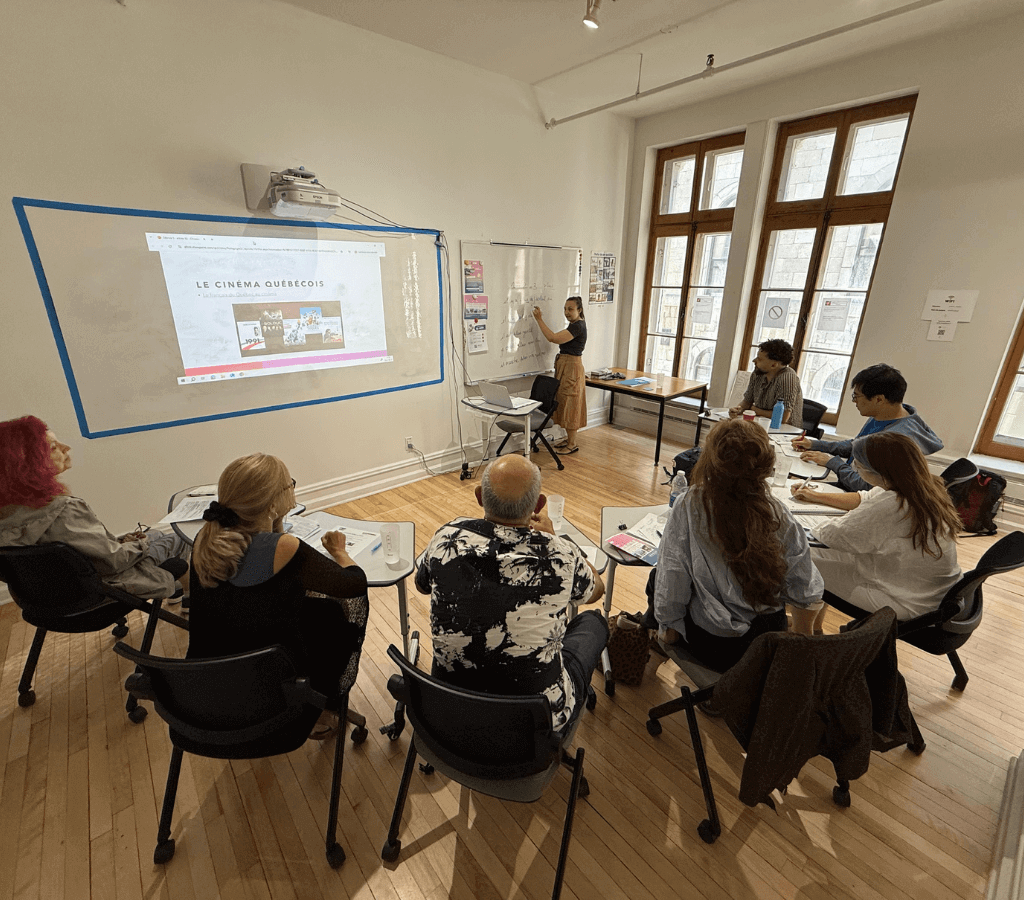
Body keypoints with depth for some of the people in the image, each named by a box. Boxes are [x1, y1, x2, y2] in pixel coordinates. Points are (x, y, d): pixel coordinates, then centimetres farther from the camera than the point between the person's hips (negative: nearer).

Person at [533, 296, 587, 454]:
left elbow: (553, 338, -27)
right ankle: (569, 439, 27)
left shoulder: (578, 326, -18)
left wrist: (539, 319, -23)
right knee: (565, 404, 15)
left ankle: (573, 444, 8)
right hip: (564, 366, 10)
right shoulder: (574, 325, 15)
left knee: (570, 405, -3)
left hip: (571, 368, -10)